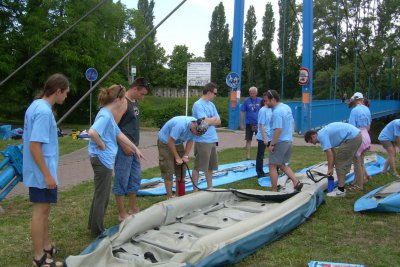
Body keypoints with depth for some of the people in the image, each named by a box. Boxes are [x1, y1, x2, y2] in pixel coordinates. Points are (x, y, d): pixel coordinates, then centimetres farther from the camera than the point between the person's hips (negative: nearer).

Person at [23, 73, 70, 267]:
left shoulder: (35, 105, 9)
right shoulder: (44, 111, -21)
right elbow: (34, 145, -25)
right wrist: (47, 174, -21)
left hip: (38, 171, 10)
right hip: (41, 173, -10)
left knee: (44, 210, 19)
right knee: (40, 211, 0)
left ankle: (46, 247, 32)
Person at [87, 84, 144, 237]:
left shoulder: (108, 114, 11)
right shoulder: (105, 115, -20)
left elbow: (119, 134, 19)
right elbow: (92, 132, -36)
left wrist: (135, 148, 23)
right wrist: (102, 145, -19)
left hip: (105, 159, 10)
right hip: (102, 159, -10)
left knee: (101, 194, 20)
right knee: (102, 196, 2)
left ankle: (94, 225, 34)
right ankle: (98, 231, 15)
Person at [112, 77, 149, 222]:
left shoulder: (135, 102, 13)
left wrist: (135, 145, 16)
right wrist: (124, 146, -20)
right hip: (124, 148, -9)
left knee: (135, 178, 17)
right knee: (122, 181, 1)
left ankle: (133, 209, 30)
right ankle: (122, 214, 10)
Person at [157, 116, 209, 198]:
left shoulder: (197, 127, -14)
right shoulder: (181, 125, -37)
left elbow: (190, 141, -1)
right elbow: (170, 142, -30)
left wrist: (185, 156, -11)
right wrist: (177, 158, -23)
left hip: (178, 143, 7)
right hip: (165, 142, -7)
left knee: (181, 170, 5)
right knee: (168, 171, -8)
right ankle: (170, 197, 0)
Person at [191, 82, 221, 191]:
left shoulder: (211, 104, 14)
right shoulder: (198, 105, -11)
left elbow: (218, 121, 10)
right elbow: (205, 121, -19)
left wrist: (209, 120, -8)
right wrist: (214, 118, 0)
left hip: (213, 140, 8)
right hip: (202, 141, -8)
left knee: (210, 166, 16)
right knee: (198, 167, 1)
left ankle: (210, 188, 28)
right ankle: (195, 190, 10)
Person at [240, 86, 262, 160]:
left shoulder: (260, 100, -1)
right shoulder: (246, 101, -3)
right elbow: (242, 112, -1)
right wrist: (242, 124, -3)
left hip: (258, 123, 1)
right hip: (249, 123, -1)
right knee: (248, 140, 4)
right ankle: (248, 156, 11)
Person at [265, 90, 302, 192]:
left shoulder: (276, 112, -21)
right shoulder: (287, 107, 9)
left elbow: (278, 129, -26)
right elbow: (292, 123, 17)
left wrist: (272, 144, -20)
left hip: (280, 142, -9)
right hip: (289, 140, 9)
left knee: (272, 165, 3)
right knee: (282, 164, 20)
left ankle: (274, 190, 7)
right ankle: (296, 182, 8)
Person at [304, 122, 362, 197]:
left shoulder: (321, 135, -11)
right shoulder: (324, 133, 18)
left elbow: (329, 153, -13)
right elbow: (333, 152, 21)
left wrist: (330, 169, -3)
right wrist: (332, 168, 21)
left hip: (352, 138, -10)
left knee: (340, 164, -2)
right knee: (344, 163, 17)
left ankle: (340, 191, 3)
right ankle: (341, 187, 24)